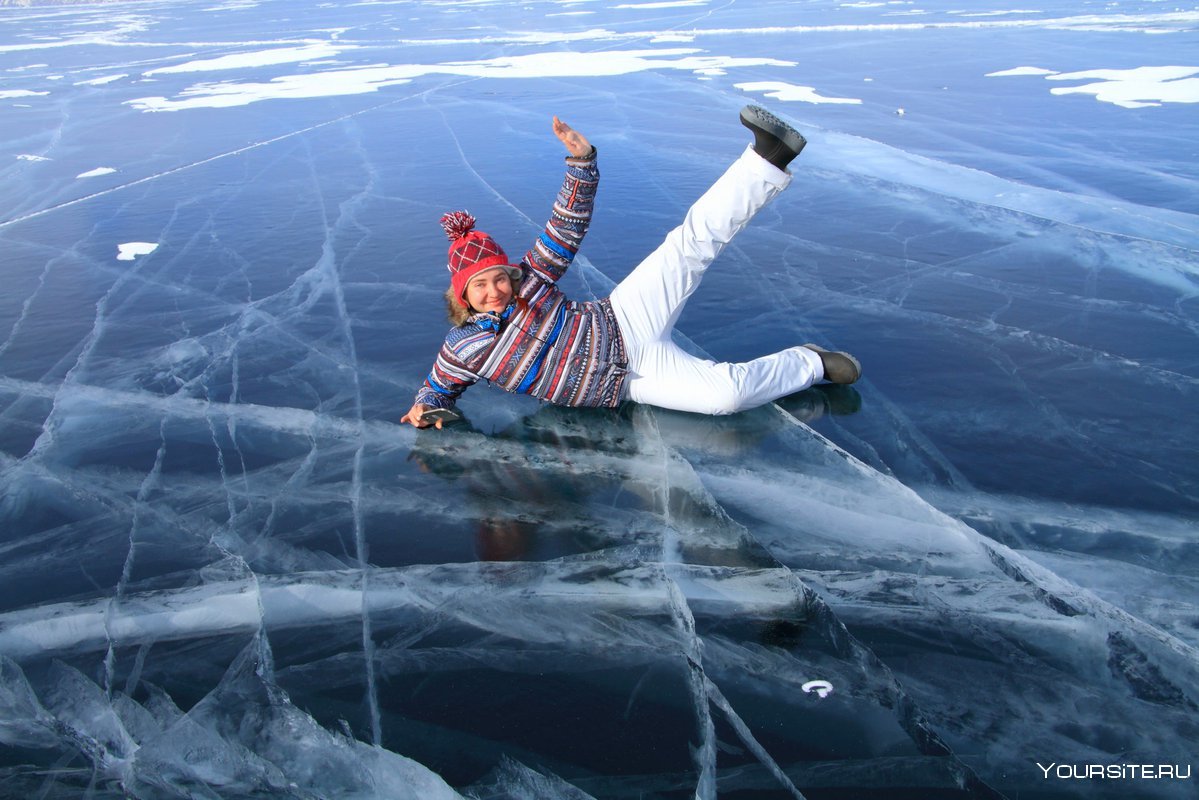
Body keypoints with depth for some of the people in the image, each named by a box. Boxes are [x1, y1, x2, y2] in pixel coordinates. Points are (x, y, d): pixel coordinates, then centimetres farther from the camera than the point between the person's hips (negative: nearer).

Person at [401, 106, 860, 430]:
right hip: (627, 383, -2)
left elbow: (569, 225, -2)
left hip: (624, 323, 2)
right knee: (725, 393, -24)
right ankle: (812, 364, -3)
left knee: (692, 244, -21)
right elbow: (439, 387, 11)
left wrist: (581, 161, -14)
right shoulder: (462, 348, -6)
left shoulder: (528, 279, -3)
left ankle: (768, 159, -16)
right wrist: (424, 408, -11)